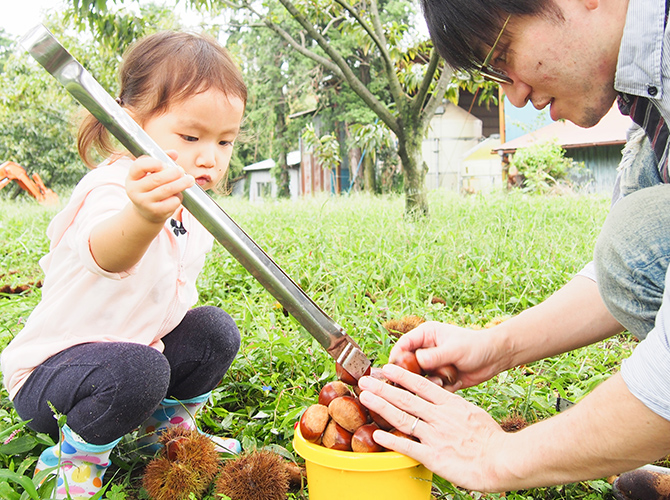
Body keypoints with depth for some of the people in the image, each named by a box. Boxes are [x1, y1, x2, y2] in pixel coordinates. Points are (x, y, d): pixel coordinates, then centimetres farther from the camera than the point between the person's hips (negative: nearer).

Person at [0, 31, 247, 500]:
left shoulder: (189, 205, -1)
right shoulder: (114, 190, -29)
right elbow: (105, 253, -57)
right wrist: (144, 217, -76)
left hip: (134, 347, 8)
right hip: (48, 368, -8)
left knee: (215, 330, -3)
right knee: (136, 372, -35)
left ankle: (167, 430, 19)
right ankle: (75, 462, -4)